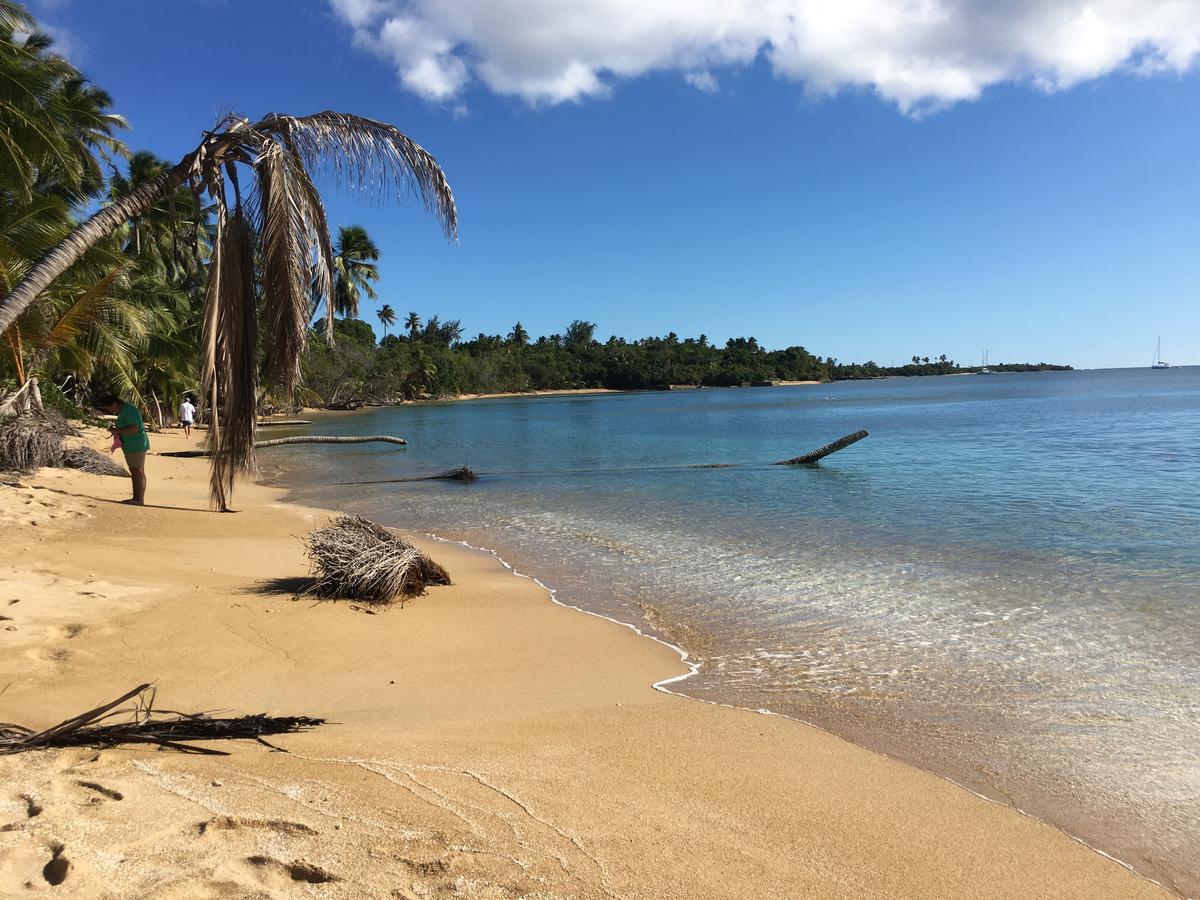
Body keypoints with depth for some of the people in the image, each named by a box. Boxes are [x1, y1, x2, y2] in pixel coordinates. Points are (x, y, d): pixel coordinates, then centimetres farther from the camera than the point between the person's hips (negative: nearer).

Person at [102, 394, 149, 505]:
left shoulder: (128, 410, -17)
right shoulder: (123, 410, 16)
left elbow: (134, 429, -26)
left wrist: (117, 430, -18)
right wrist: (116, 430, 8)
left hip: (136, 446, -11)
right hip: (131, 446, 11)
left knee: (138, 472, -7)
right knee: (134, 472, 13)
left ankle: (140, 500, -5)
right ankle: (136, 498, 19)